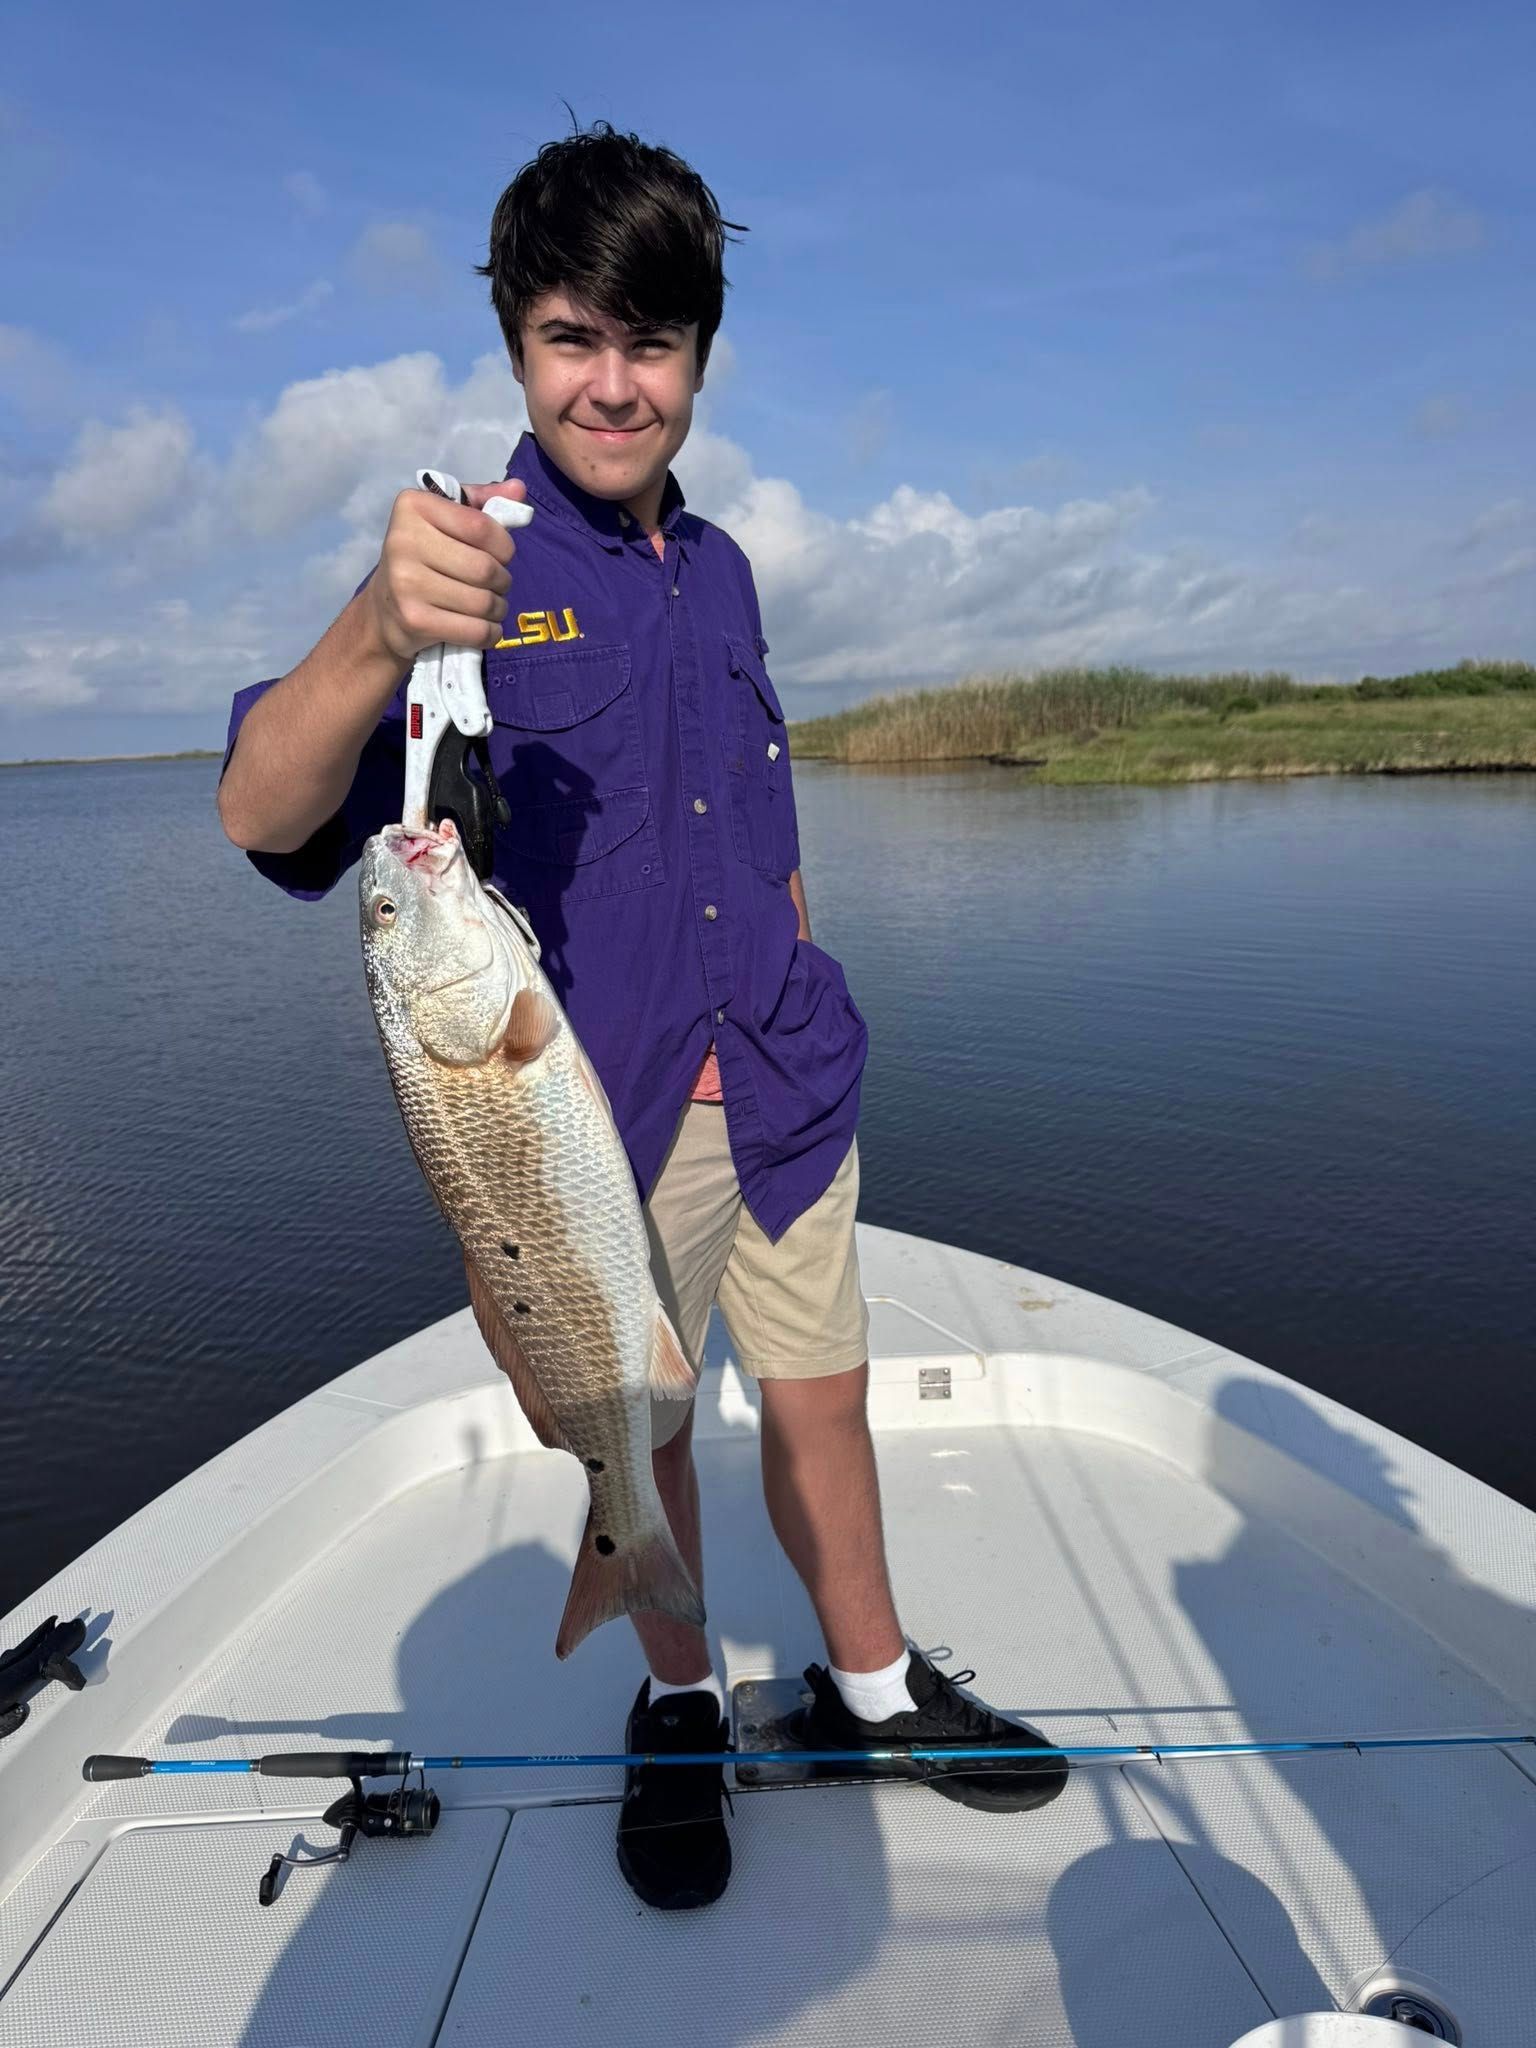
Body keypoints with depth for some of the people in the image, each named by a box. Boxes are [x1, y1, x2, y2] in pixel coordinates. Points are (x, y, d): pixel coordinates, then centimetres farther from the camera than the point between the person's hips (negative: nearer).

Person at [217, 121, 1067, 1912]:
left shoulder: (718, 567, 11)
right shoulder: (471, 570, -7)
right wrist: (373, 634, -41)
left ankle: (870, 1686, 37)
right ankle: (676, 1712, 38)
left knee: (821, 1396, 13)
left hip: (784, 1084, 4)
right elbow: (264, 818, -22)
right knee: (641, 1428, 12)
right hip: (601, 1104, -4)